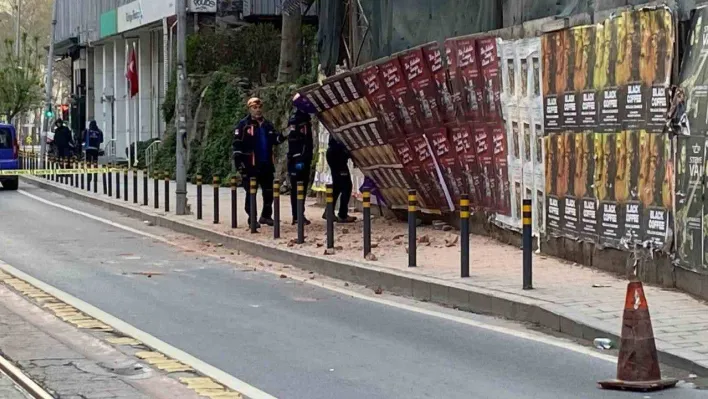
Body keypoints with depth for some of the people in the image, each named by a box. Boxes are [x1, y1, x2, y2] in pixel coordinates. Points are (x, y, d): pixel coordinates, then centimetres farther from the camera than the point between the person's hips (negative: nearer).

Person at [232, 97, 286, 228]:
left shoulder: (267, 124, 13)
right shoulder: (243, 124, -5)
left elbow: (274, 139, 16)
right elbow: (237, 144, -9)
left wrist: (281, 137, -8)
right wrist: (238, 161, -16)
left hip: (266, 164, 6)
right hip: (251, 165, -6)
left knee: (269, 191, 9)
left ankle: (266, 216, 22)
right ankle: (252, 218, 5)